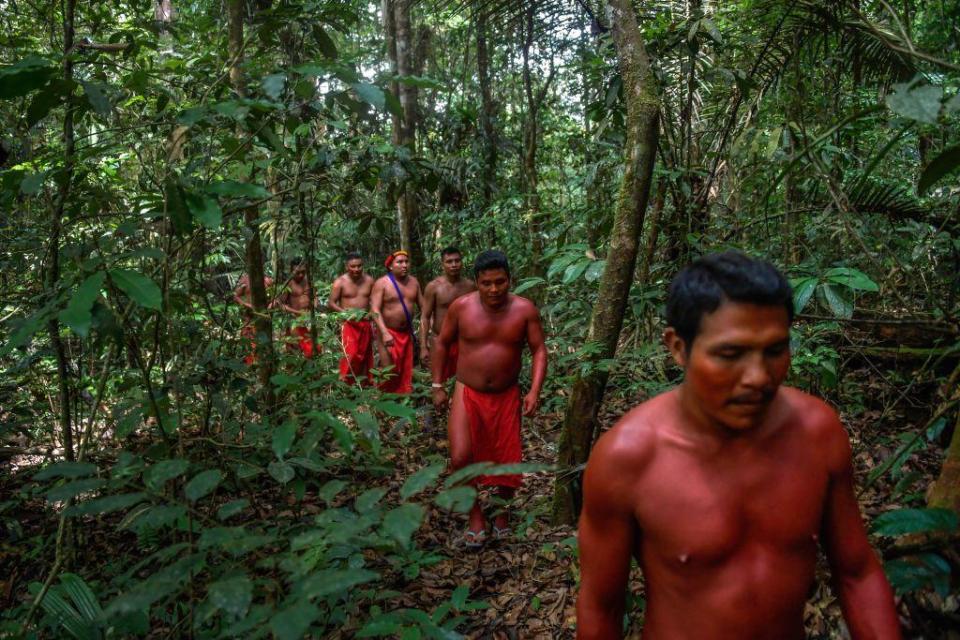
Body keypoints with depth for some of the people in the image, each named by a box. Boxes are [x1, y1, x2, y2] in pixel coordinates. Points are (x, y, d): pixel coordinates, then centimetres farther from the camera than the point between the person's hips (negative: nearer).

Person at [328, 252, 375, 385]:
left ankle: (364, 382, 20)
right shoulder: (340, 282, -6)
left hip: (365, 323, 4)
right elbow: (330, 303, -6)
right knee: (350, 354, -15)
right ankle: (345, 382, -9)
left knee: (365, 355, 10)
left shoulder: (369, 280, 5)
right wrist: (344, 312, -22)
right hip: (348, 323, -4)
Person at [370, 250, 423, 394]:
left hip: (407, 333, 5)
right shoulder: (381, 283, -10)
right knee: (389, 371, -8)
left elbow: (423, 306, 12)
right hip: (389, 332, -5)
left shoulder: (414, 282, 6)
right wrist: (384, 333, -28)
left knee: (406, 371, 9)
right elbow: (375, 310, -17)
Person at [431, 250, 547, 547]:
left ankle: (501, 515, 37)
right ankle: (475, 516, 11)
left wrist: (534, 391, -16)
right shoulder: (461, 306, -9)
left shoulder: (524, 309, -10)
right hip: (467, 393, 0)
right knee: (461, 458, -13)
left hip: (506, 396, 1)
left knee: (507, 461, 9)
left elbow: (539, 350, -5)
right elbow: (441, 343, 4)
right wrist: (437, 386, 2)